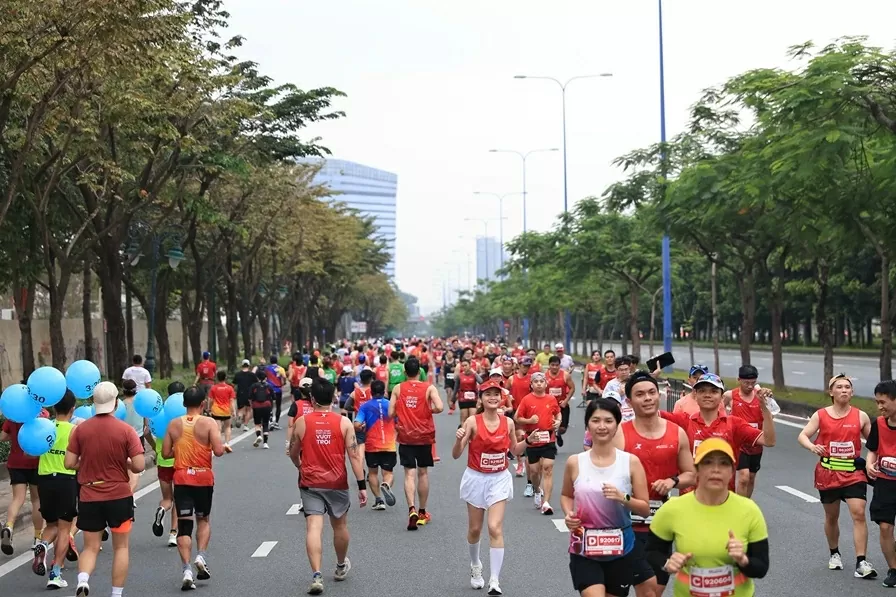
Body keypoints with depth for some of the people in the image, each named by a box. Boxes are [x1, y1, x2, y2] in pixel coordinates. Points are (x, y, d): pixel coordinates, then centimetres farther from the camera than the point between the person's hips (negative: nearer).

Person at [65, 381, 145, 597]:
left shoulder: (81, 429, -3)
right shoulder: (126, 430, -10)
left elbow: (69, 463, -3)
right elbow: (139, 466, -14)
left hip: (89, 497, 2)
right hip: (119, 496, -2)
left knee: (90, 547, 12)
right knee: (121, 547, 12)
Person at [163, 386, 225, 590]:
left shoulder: (174, 424, 2)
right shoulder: (208, 423, -7)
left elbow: (166, 453, 3)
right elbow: (218, 451, -16)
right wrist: (223, 447, 6)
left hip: (181, 478, 1)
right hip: (203, 477, -1)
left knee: (184, 524, 2)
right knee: (203, 519, 20)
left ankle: (186, 569, -7)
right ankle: (200, 556, 1)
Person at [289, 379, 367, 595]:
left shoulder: (301, 422, -3)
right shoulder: (344, 422, -5)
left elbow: (293, 453, 10)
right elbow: (354, 456, -8)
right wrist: (362, 485, -5)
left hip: (310, 483, -1)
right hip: (337, 483, 1)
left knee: (313, 528, -6)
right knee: (340, 526, 20)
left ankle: (316, 575, -20)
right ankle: (341, 566, 40)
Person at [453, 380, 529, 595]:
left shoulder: (508, 422, -3)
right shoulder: (472, 422, -12)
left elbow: (515, 450, 13)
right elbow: (456, 455, -12)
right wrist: (459, 440, -32)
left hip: (499, 480, 1)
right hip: (476, 479, -1)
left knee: (495, 528, -12)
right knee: (475, 529, 12)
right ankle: (475, 566, 40)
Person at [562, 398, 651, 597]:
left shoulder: (631, 462, -4)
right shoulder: (575, 462, -2)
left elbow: (645, 509, -2)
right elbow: (566, 496, 15)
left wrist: (623, 498, -20)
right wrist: (569, 515, -5)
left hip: (621, 549, 1)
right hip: (584, 550, -1)